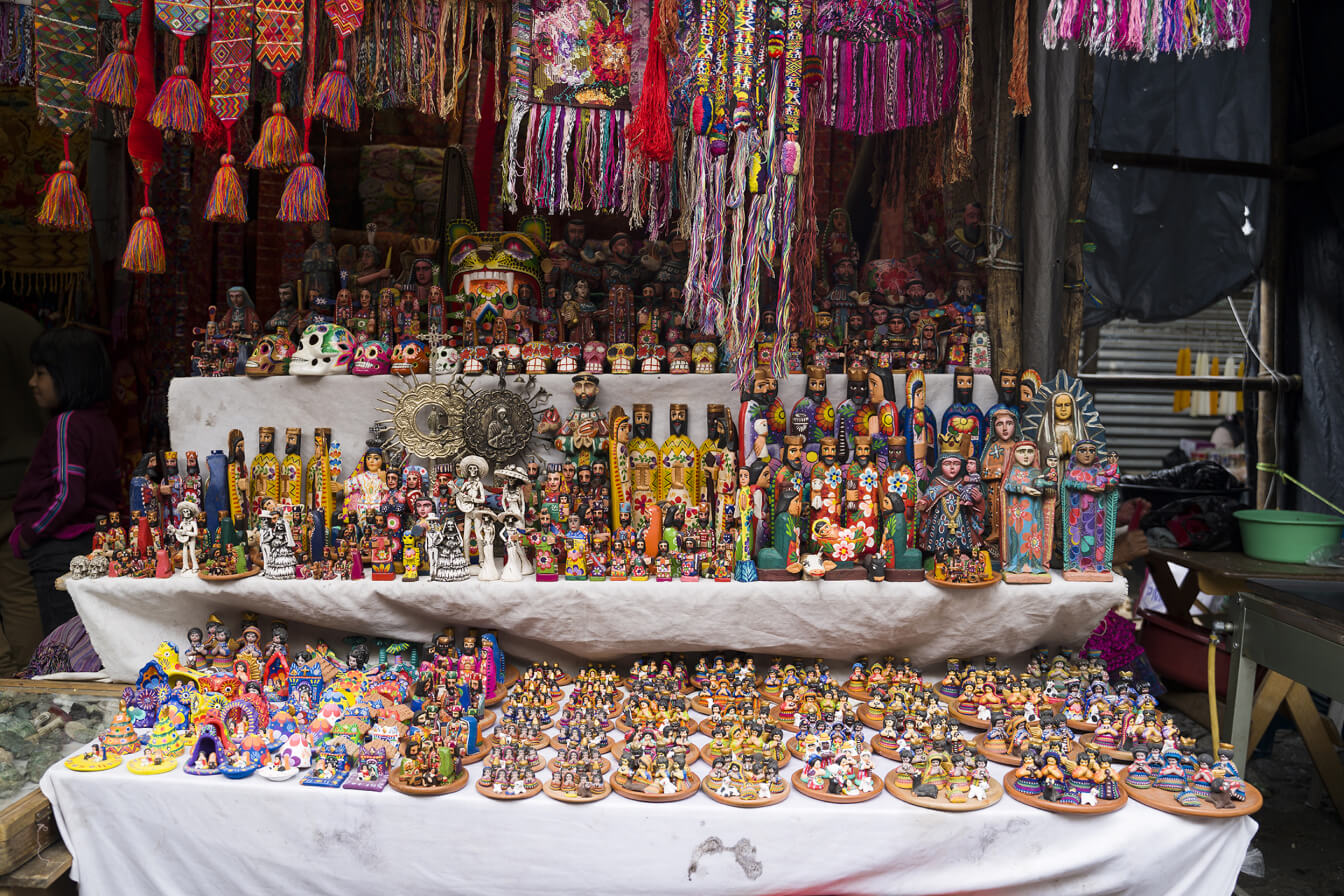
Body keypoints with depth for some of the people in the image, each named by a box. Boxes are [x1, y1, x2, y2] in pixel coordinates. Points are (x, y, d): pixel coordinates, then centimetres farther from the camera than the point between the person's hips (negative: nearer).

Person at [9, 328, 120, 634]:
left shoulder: (66, 424, -14)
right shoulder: (103, 423, 11)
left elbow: (68, 496, -21)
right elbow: (114, 492, 16)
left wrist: (27, 535, -9)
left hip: (60, 553, -9)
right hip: (96, 544, 9)